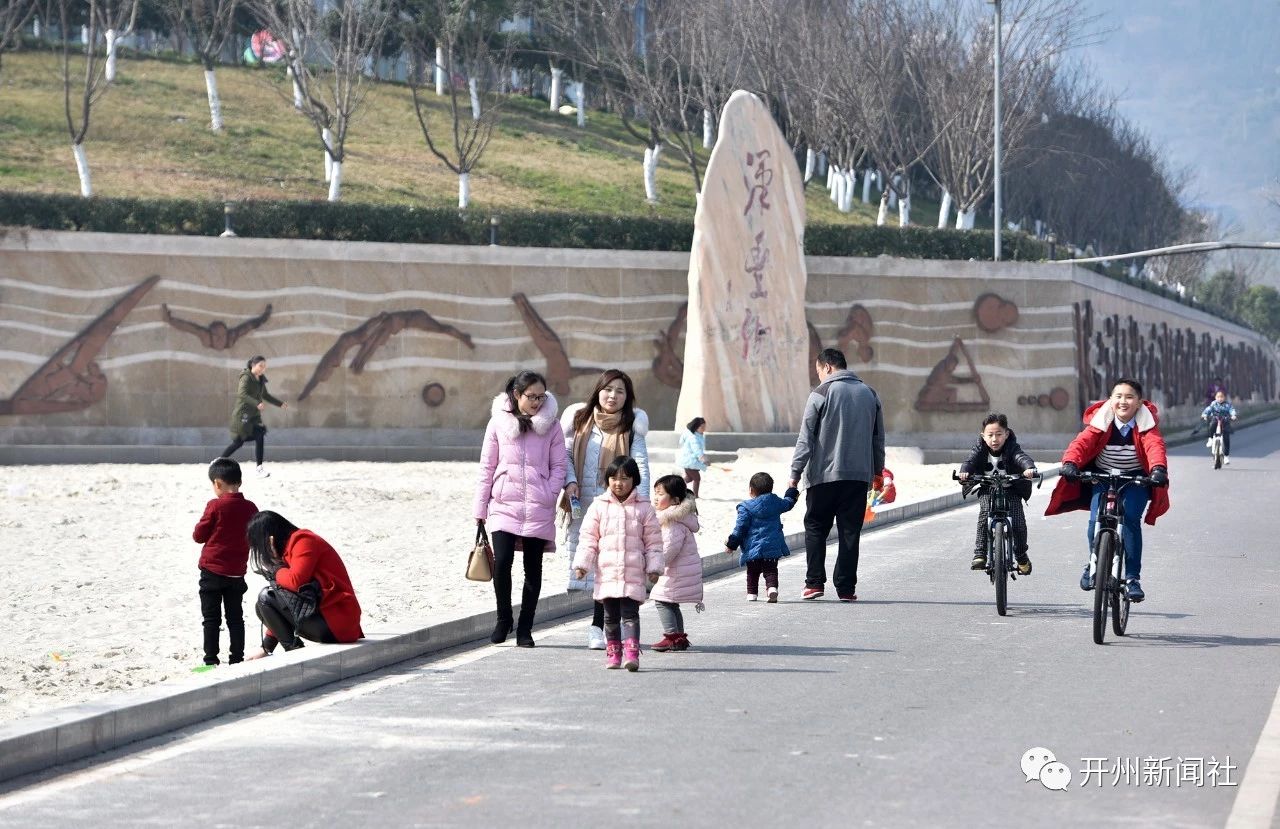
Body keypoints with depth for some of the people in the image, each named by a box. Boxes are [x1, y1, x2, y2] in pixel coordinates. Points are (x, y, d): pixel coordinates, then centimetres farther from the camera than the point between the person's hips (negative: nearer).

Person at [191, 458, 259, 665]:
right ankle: (237, 660, 13)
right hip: (237, 572, 4)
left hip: (212, 570, -4)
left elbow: (199, 535, -6)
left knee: (211, 618, 1)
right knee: (235, 617, 12)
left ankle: (211, 660, 0)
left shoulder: (215, 506, -13)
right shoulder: (250, 508, 0)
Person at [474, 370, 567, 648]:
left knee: (533, 568, 3)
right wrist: (480, 507, 6)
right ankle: (503, 619, 7)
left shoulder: (551, 425, 5)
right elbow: (487, 466, 8)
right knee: (502, 562, -13)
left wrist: (550, 496, -7)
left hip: (538, 509, 1)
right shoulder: (499, 422, 5)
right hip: (504, 505, -1)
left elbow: (559, 466, 7)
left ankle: (525, 628, 12)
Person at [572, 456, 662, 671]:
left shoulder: (644, 508, 4)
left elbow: (653, 541, 7)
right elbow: (588, 538, 5)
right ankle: (613, 653, 19)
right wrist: (582, 564, -3)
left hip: (633, 575, -2)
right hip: (607, 573, 2)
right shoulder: (599, 506, 5)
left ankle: (632, 653, -18)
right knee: (611, 616, 10)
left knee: (630, 614, -11)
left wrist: (654, 567, 2)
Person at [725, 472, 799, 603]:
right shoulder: (776, 503, 3)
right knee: (771, 570, 3)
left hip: (753, 548, -3)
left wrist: (731, 544, -2)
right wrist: (792, 496, 47)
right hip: (773, 546, 3)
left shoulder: (746, 508, -9)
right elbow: (787, 504, 25)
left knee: (752, 572, 12)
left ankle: (752, 593, 15)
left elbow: (740, 528, -10)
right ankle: (772, 587, -19)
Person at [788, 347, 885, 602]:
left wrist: (795, 474, -4)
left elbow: (806, 438, -7)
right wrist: (878, 471, 25)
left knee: (815, 528, 8)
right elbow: (878, 438, 17)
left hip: (825, 476, -4)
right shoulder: (869, 394, 11)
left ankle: (814, 582, 1)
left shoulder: (821, 394, -5)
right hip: (859, 476, 4)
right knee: (850, 532, 5)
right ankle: (846, 588, 3)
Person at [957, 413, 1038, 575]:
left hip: (1011, 490, -1)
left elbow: (1022, 457, -36)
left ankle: (1021, 556, 13)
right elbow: (970, 460, -29)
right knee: (985, 513, -26)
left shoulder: (1012, 448, -18)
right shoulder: (980, 448, -14)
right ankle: (980, 554, -21)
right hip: (987, 489, 1)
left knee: (1018, 522, -13)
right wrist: (964, 472, -53)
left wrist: (1029, 468, -59)